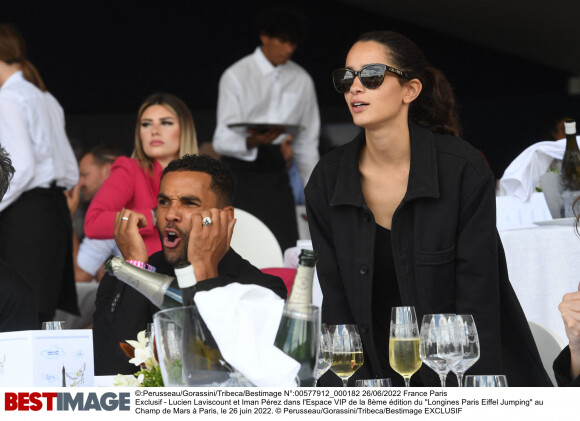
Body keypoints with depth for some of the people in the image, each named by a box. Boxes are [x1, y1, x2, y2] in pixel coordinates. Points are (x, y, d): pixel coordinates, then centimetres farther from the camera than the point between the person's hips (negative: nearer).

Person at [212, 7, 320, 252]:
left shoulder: (301, 81, 12)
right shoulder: (237, 76, -3)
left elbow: (307, 142, 19)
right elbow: (223, 140, -11)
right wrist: (252, 141, -33)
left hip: (275, 172, 4)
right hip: (240, 170, -4)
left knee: (287, 246, -9)